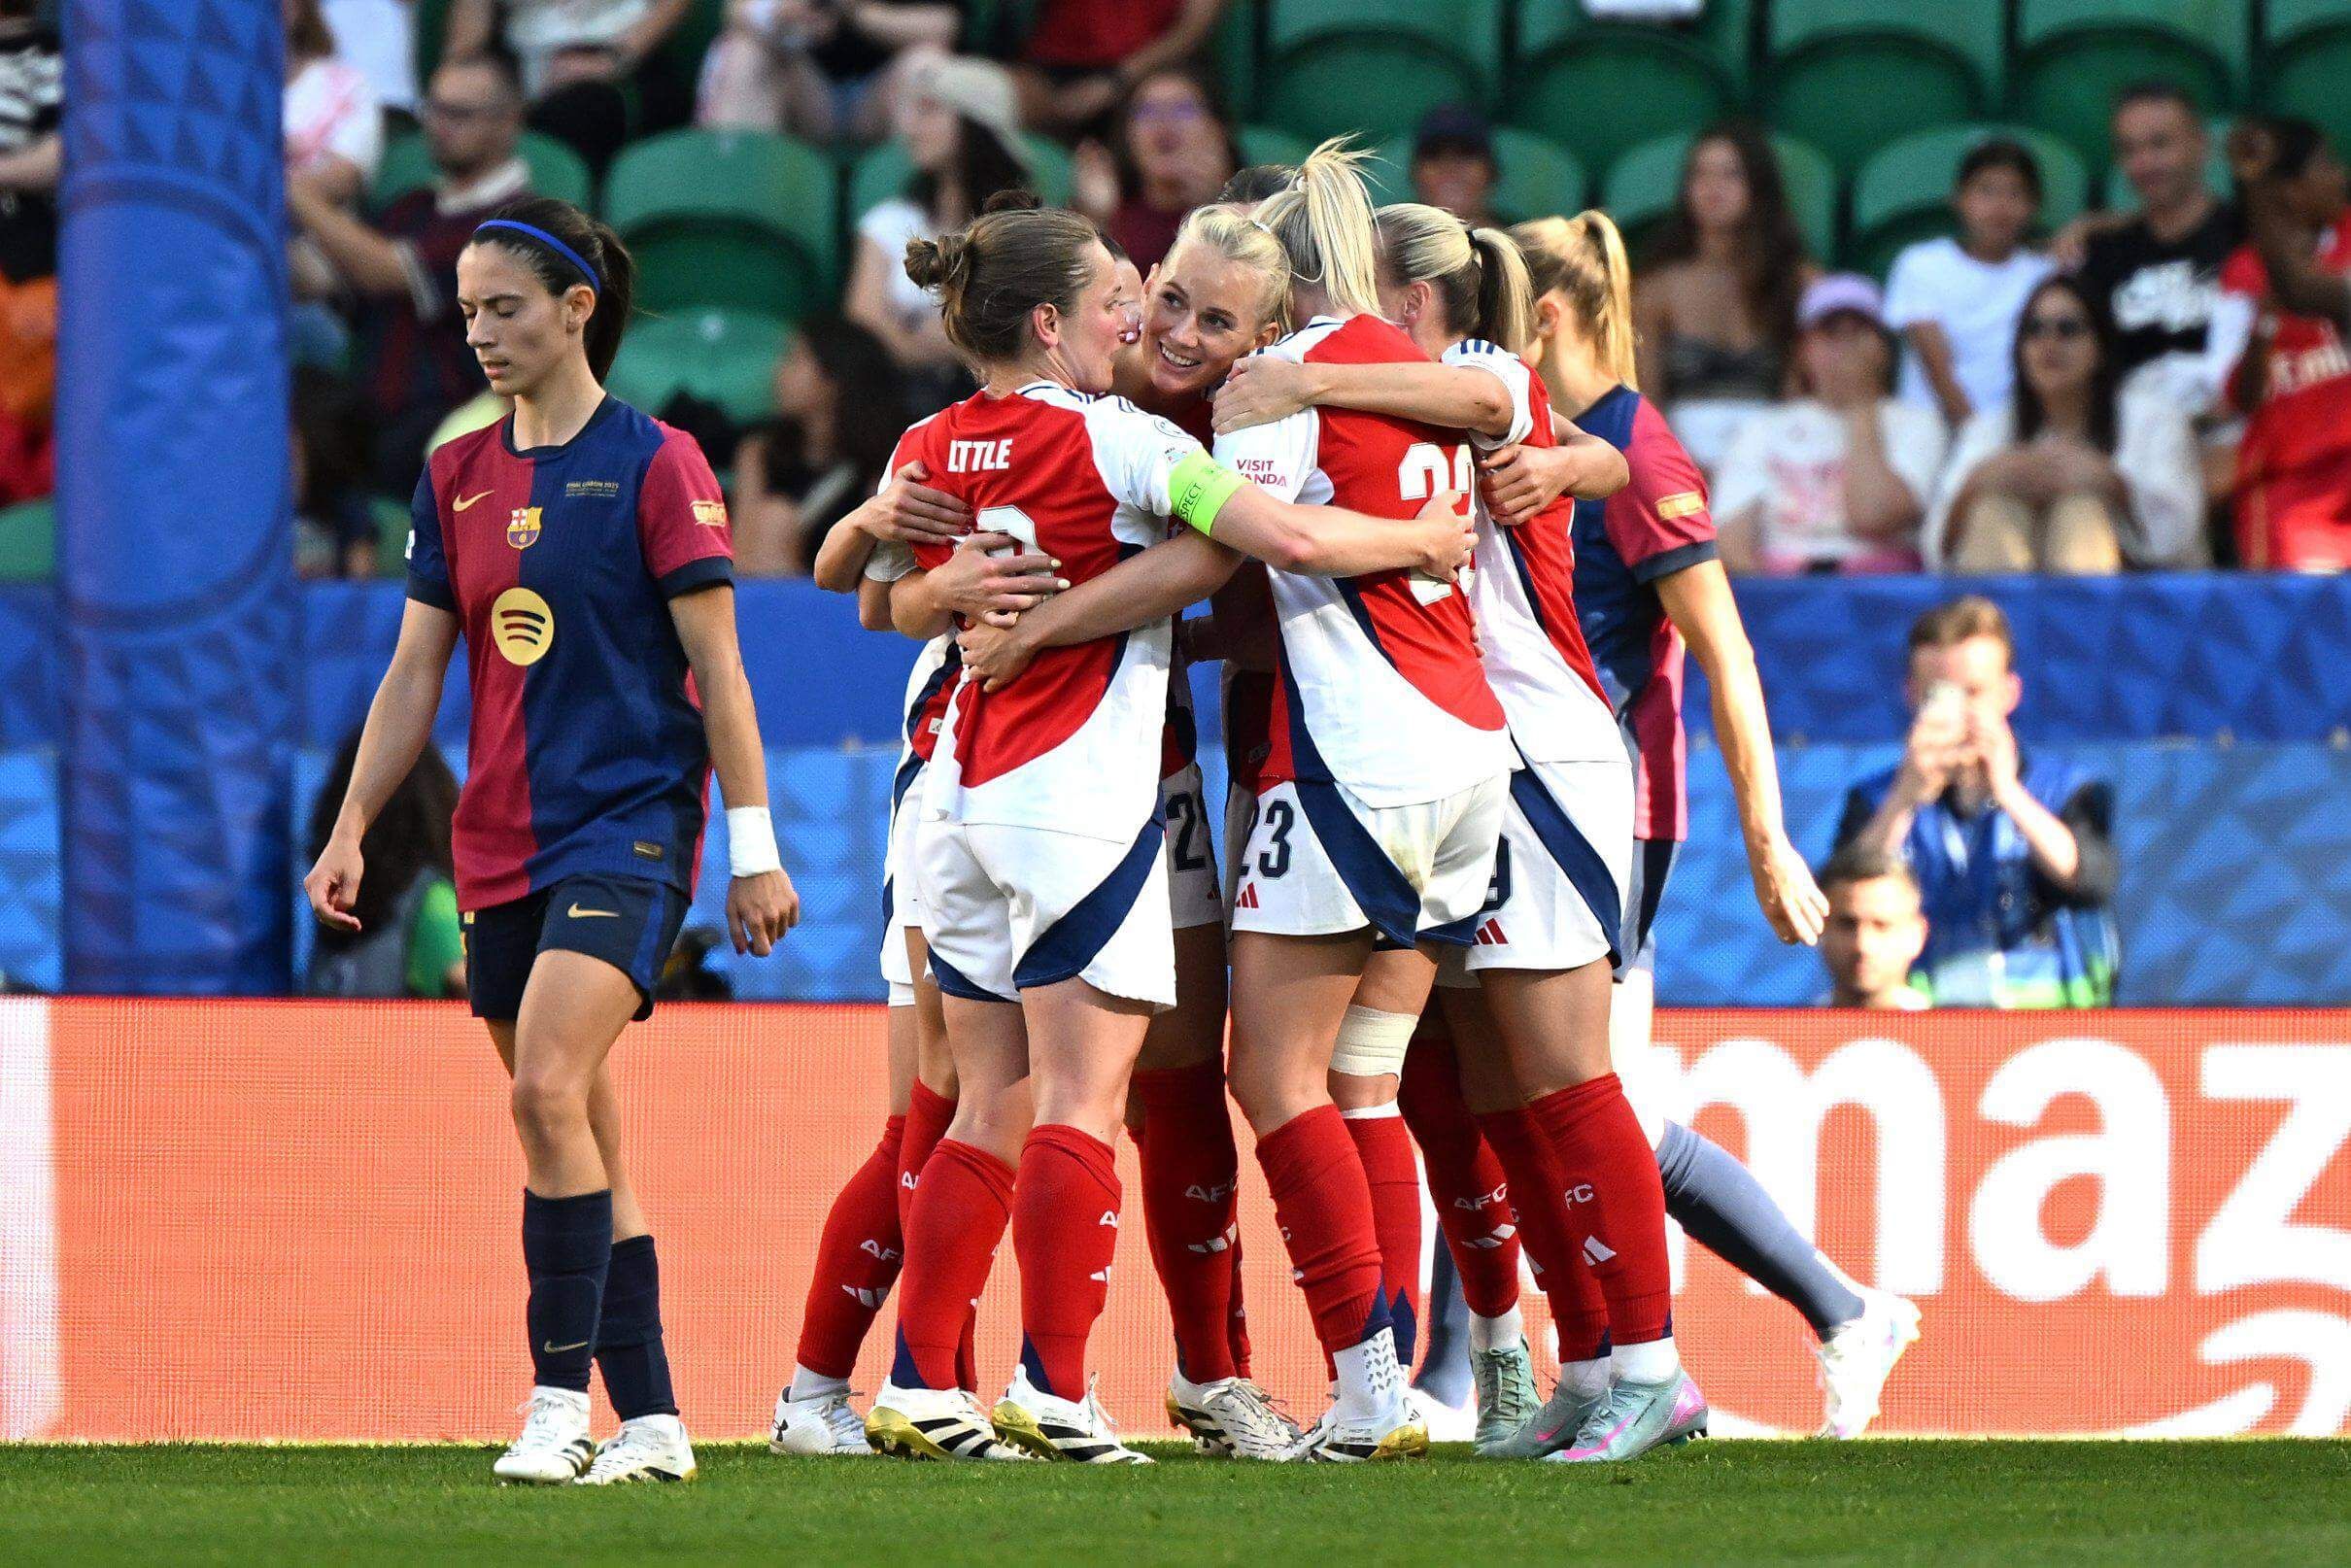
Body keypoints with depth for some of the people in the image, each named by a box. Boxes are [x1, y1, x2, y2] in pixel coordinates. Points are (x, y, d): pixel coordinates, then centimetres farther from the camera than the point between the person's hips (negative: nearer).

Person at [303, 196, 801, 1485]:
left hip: (631, 824, -6)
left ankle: (560, 1399, -19)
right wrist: (352, 830, 8)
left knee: (548, 1091, -22)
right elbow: (415, 672, 15)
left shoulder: (654, 464, -5)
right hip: (501, 848, 6)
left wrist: (753, 848, -7)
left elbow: (717, 669, -5)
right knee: (575, 1133, 7)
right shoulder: (456, 477, 11)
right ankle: (649, 1421, 12)